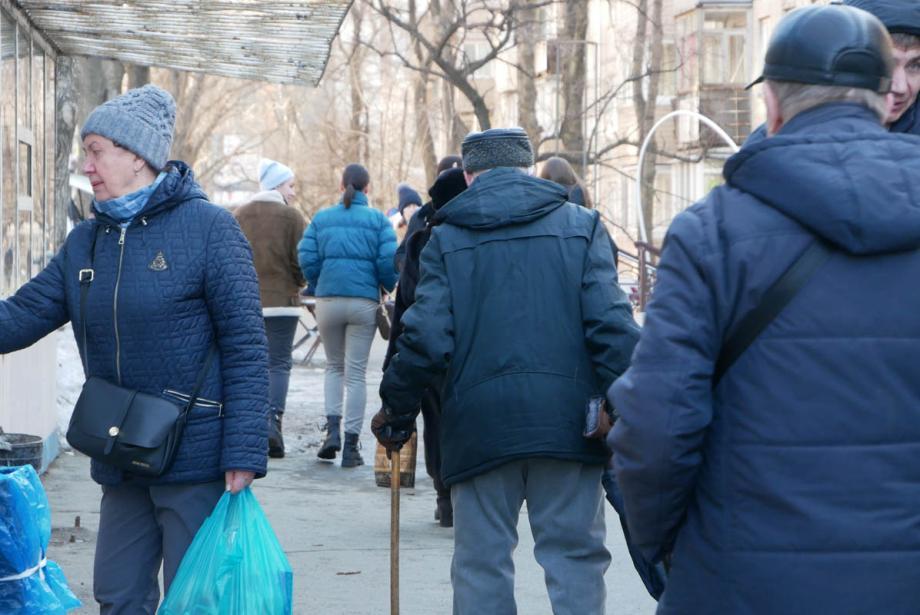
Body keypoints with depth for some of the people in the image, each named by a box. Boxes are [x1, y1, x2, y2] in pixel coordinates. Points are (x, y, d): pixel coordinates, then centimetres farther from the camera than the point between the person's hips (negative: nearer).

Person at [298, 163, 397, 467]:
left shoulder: (321, 218, 6)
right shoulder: (378, 220, 0)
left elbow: (307, 258, -2)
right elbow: (388, 262, -9)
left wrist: (318, 287, 13)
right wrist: (390, 289, 9)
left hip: (327, 301, 2)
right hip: (364, 302, -2)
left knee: (334, 365, 20)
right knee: (356, 372, 4)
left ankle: (332, 428, 2)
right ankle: (351, 445, 3)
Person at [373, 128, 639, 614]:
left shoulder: (447, 237, 4)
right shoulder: (581, 224, 5)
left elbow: (426, 338, -4)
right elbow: (611, 326, -4)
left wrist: (396, 410, 9)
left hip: (479, 422, 0)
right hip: (566, 421, 0)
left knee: (481, 564, 9)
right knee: (574, 556, 6)